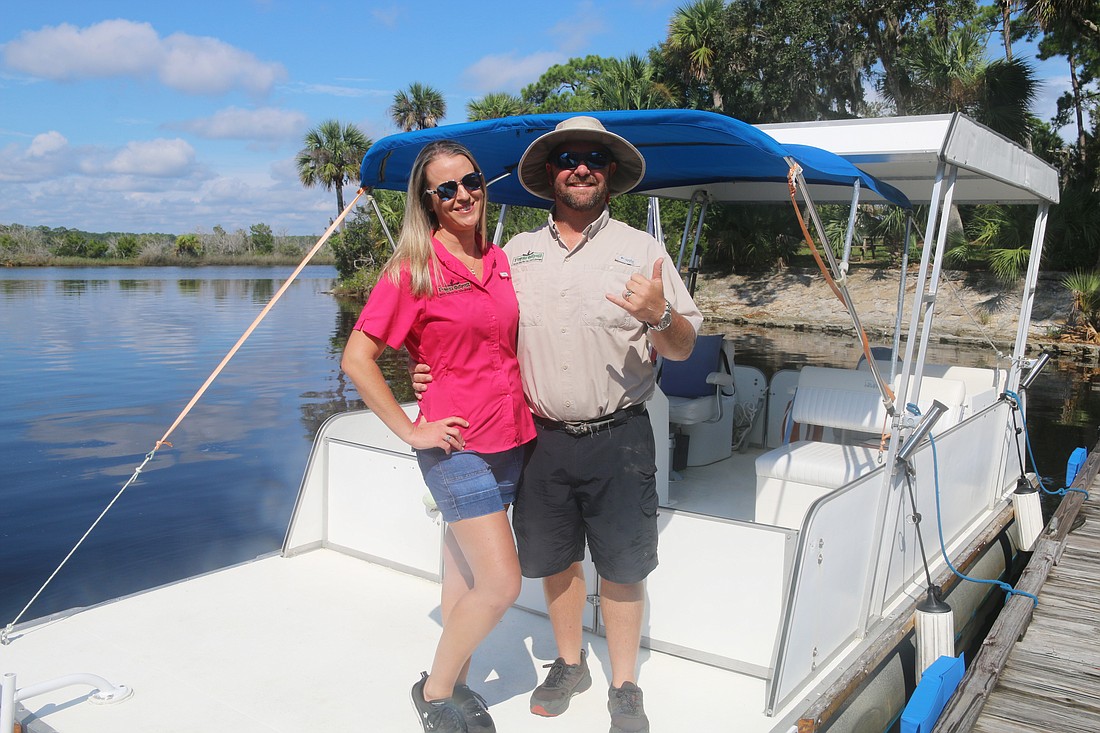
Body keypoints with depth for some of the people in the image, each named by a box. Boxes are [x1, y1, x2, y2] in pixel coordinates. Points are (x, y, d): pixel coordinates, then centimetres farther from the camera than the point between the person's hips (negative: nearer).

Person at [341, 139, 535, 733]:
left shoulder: (500, 261, 8)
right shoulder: (412, 269, -10)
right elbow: (357, 359, -11)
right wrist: (410, 431, -12)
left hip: (510, 439, 6)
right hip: (457, 445, -6)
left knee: (465, 573, 16)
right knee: (501, 583, -7)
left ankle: (456, 685, 33)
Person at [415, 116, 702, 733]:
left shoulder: (641, 250, 1)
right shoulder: (516, 253, 8)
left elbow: (683, 348, 0)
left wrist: (659, 317, -21)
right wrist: (432, 369, 0)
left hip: (619, 439, -2)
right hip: (542, 439, 3)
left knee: (622, 570, 7)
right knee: (555, 560, 16)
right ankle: (570, 666, 39)